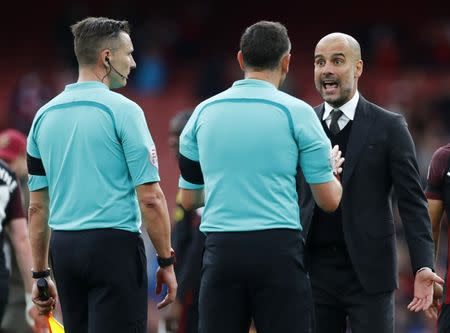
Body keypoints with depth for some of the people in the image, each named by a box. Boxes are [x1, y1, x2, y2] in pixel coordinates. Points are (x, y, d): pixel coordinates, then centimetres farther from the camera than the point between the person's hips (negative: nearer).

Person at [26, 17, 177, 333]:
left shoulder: (45, 115, 10)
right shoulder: (122, 110, -8)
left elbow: (37, 206, 13)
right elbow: (150, 197, -11)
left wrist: (40, 274, 18)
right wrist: (166, 261, -2)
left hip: (64, 248, 6)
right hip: (114, 245, -6)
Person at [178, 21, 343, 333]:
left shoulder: (204, 112, 9)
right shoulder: (295, 111, -1)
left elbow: (188, 198, 18)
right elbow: (329, 199, 1)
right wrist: (333, 169, 23)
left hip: (221, 250, 3)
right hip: (277, 249, -3)